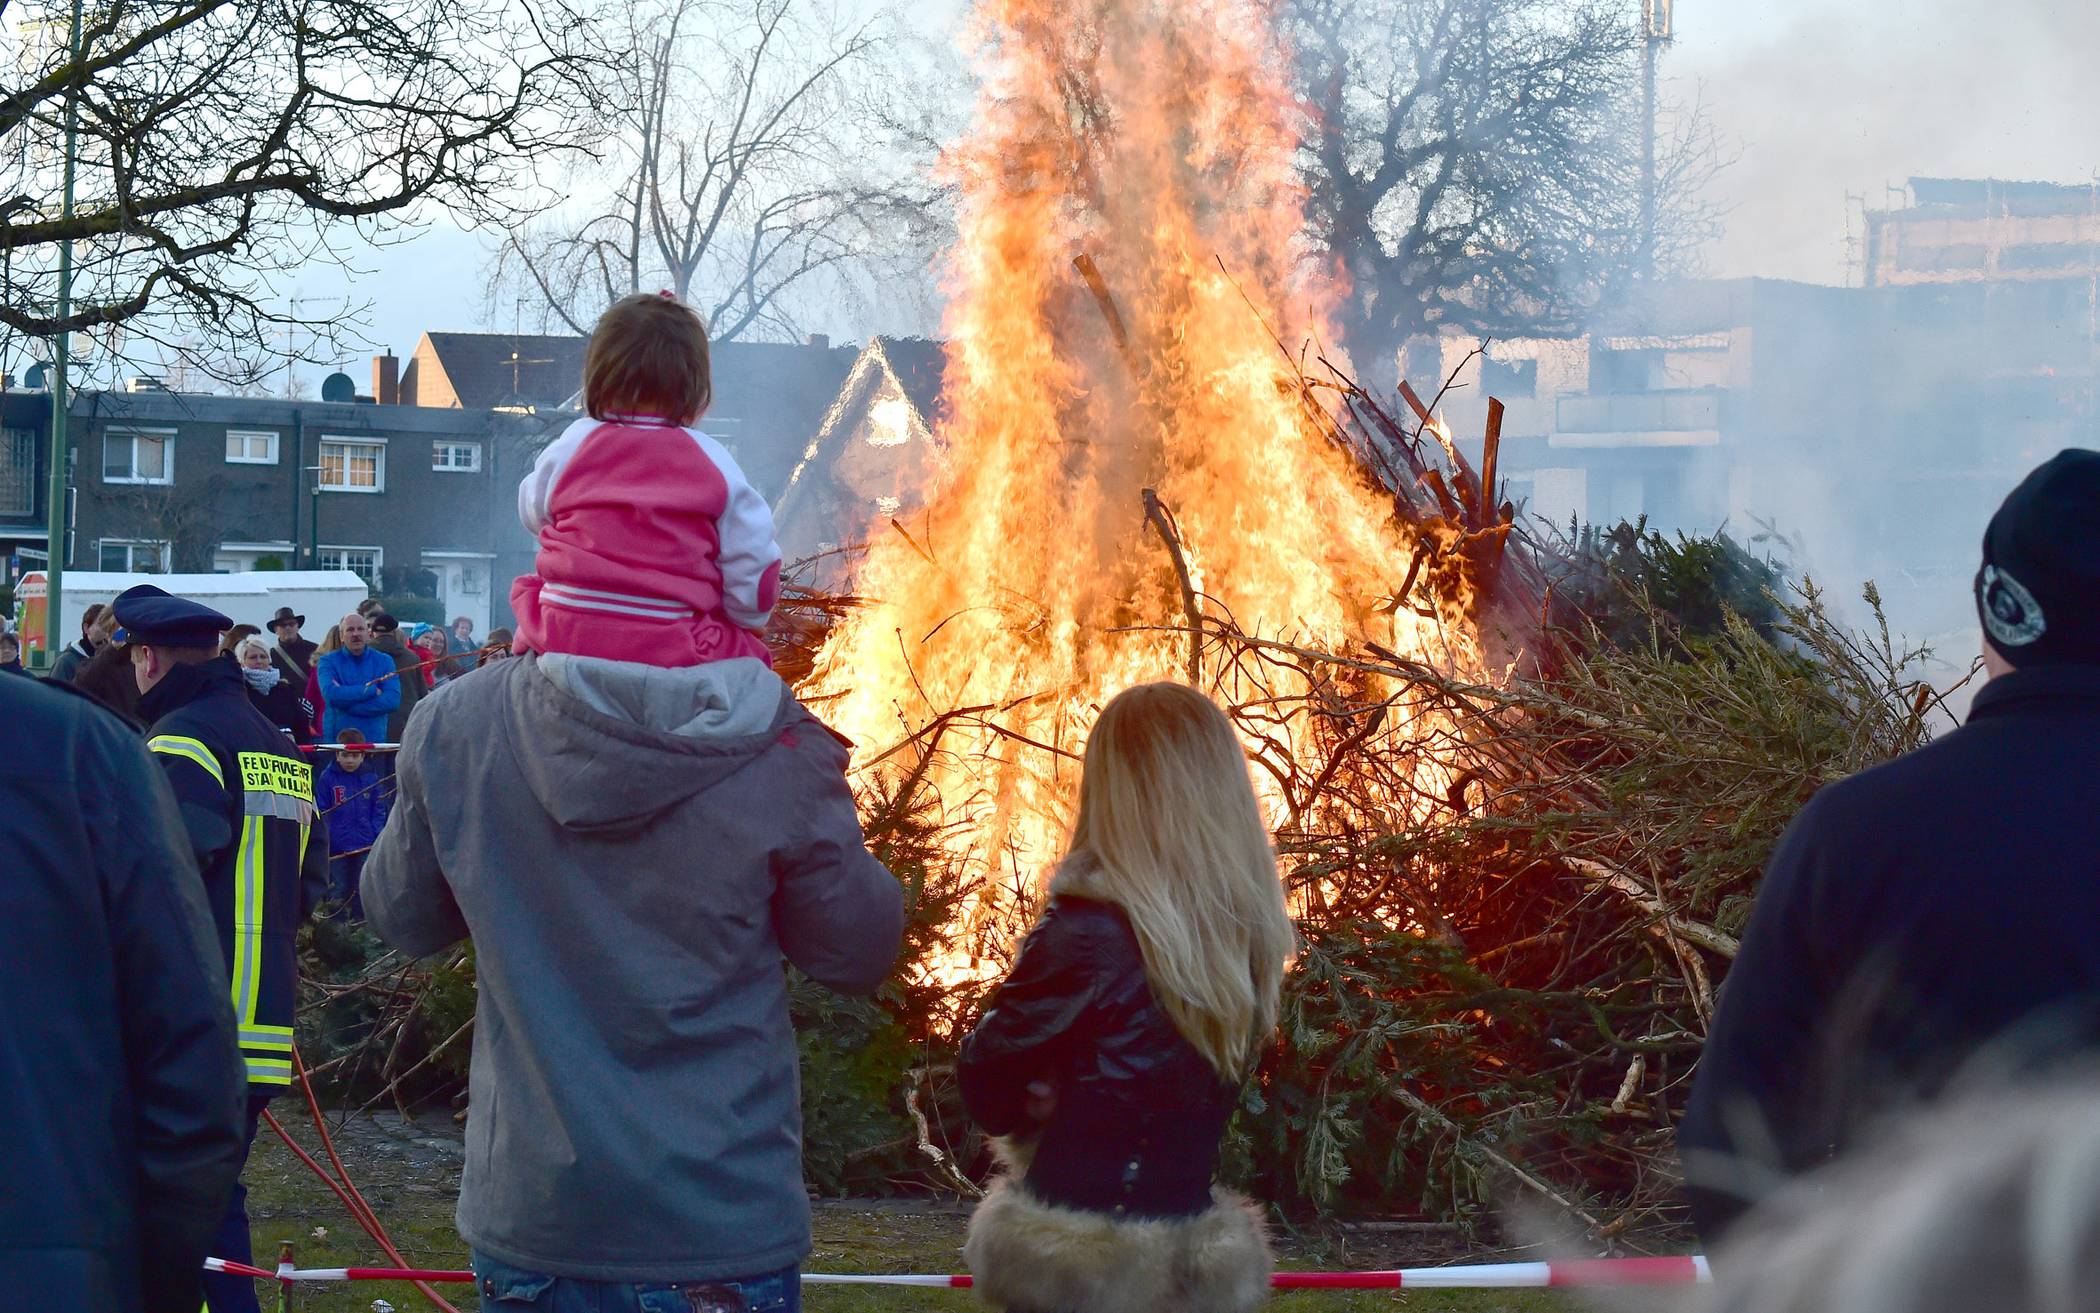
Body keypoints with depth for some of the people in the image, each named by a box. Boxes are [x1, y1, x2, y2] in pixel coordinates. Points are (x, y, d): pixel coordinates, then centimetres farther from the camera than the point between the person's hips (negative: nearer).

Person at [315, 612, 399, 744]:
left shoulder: (384, 661, 6)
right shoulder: (327, 662, 4)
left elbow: (392, 700, -8)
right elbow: (330, 695, -14)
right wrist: (371, 690, -12)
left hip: (374, 739, 1)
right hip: (335, 740, -1)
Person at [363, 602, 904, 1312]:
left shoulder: (456, 725, -10)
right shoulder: (782, 754, -16)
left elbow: (399, 918, 6)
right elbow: (858, 955, -3)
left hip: (524, 1216, 3)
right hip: (721, 1222, -2)